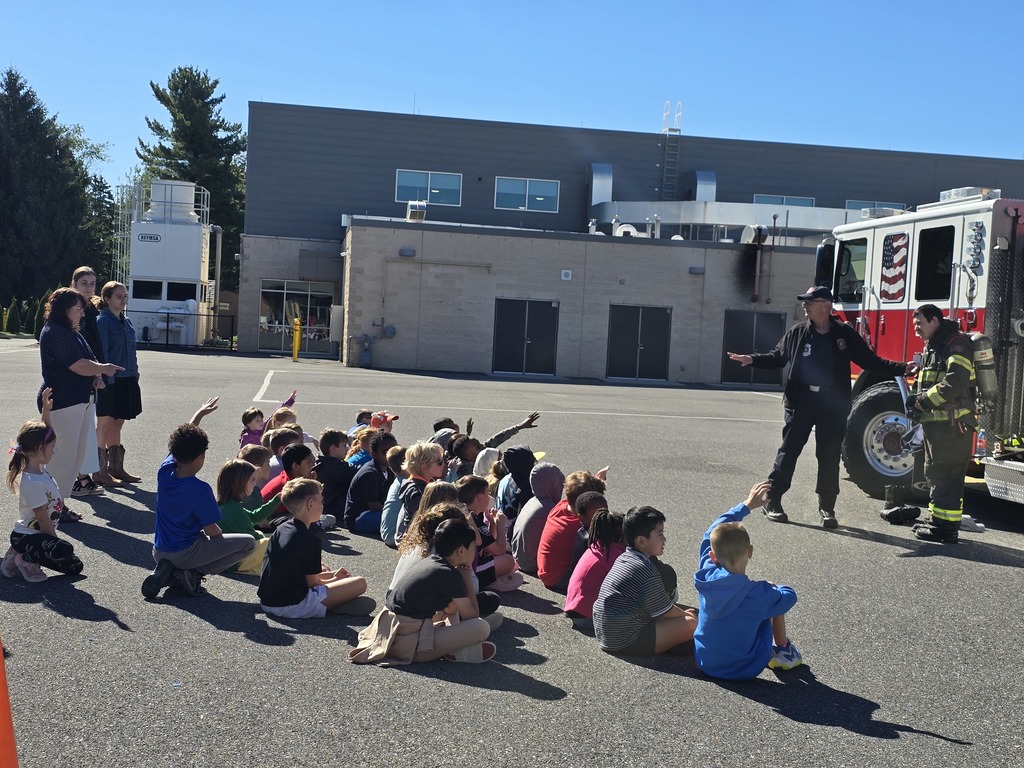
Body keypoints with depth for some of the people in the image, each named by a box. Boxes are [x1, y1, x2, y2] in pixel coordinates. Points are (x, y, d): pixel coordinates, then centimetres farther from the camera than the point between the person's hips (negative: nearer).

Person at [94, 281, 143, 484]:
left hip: (127, 380, 7)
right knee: (105, 423, -1)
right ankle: (100, 469, 5)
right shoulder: (103, 321, -9)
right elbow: (102, 352, -14)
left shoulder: (126, 322, 14)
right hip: (111, 380, -7)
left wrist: (135, 374, 12)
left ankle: (116, 467, 21)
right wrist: (108, 378, -18)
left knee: (117, 424, 14)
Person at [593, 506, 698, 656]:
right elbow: (666, 612, -10)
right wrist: (686, 615, 9)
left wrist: (684, 612, 17)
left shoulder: (623, 559, 9)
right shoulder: (646, 570, -20)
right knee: (691, 623, -15)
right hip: (625, 644, -10)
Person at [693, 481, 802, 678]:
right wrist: (772, 587, 14)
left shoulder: (706, 576, -16)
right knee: (776, 595, 9)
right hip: (745, 669, -4)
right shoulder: (756, 594, -27)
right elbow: (789, 596, -6)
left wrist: (746, 506, 9)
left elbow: (711, 534, 0)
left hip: (705, 664, 4)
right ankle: (782, 649, 30)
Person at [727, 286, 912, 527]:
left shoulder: (845, 334, 2)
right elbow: (777, 357, 12)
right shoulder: (798, 332, 4)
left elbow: (871, 362, 5)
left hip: (833, 405, 0)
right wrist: (753, 359, -3)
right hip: (801, 401, 0)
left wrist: (902, 369, -4)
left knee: (829, 457, 5)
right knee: (789, 451, 1)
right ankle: (772, 501, 8)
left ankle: (826, 508, 14)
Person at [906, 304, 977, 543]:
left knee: (945, 474, -7)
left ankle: (946, 527, -4)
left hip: (952, 424, -10)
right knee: (935, 472, 15)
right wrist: (916, 400, 5)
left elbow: (955, 383, -24)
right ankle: (938, 521, 23)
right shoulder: (932, 346, 19)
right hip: (936, 423, 10)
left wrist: (923, 402, -18)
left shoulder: (956, 344, -12)